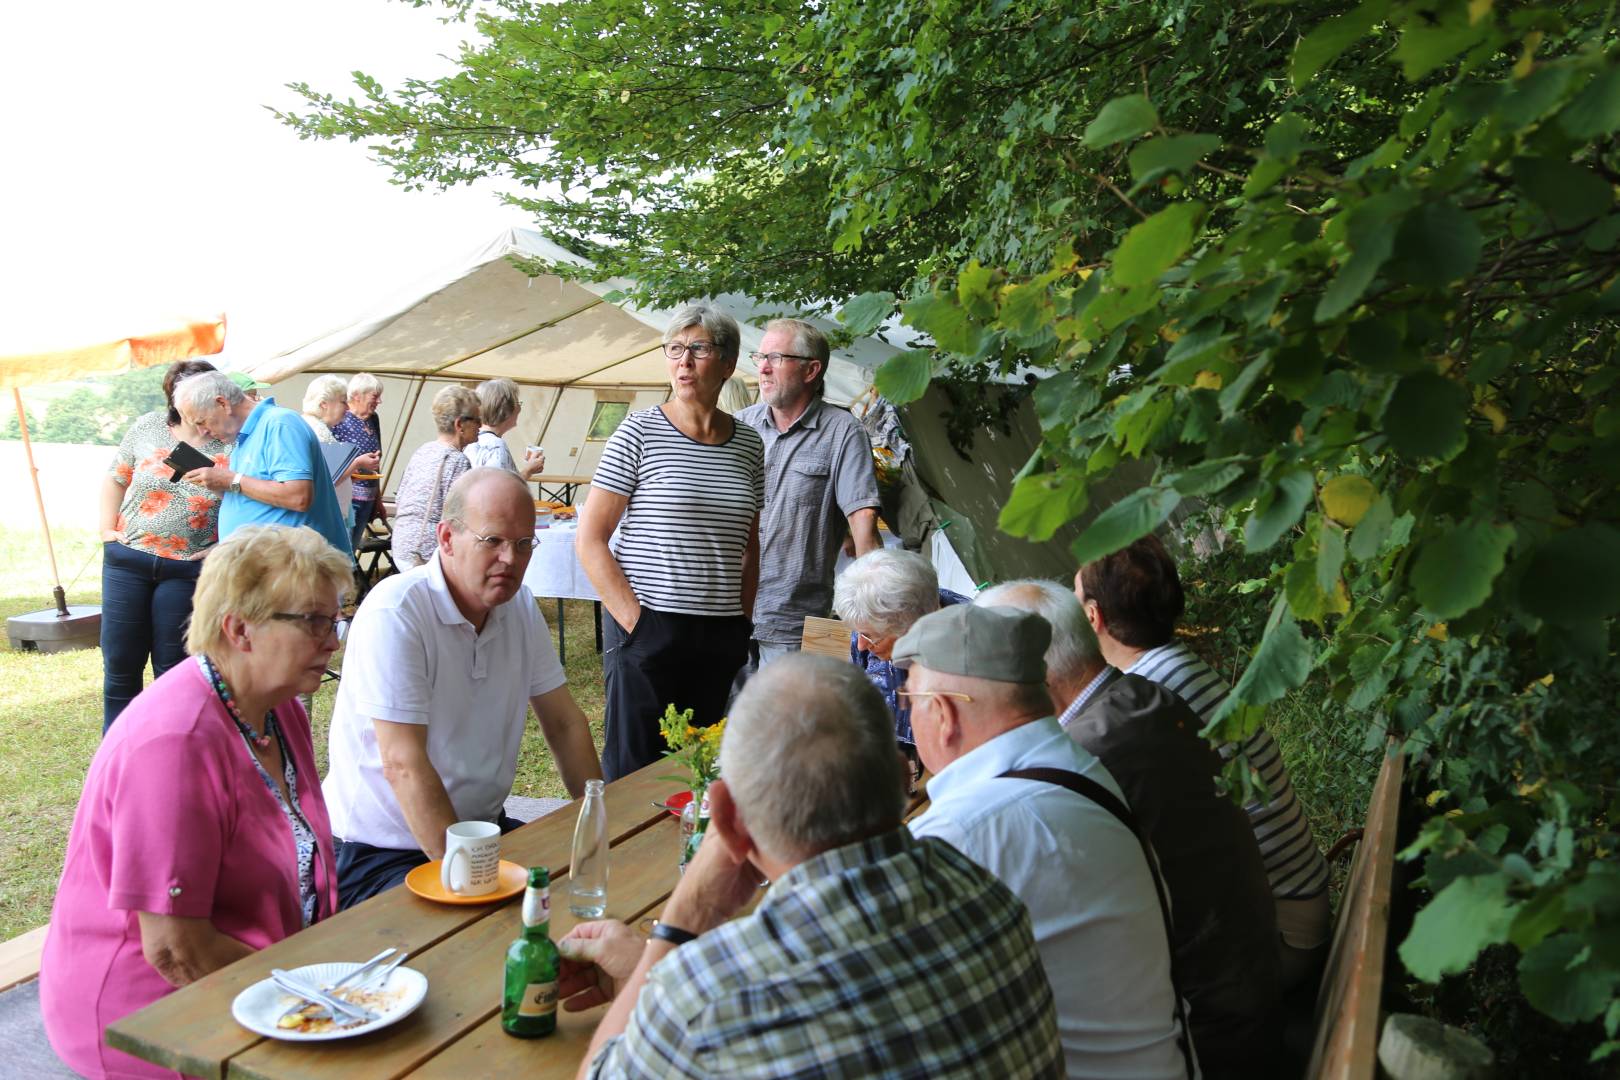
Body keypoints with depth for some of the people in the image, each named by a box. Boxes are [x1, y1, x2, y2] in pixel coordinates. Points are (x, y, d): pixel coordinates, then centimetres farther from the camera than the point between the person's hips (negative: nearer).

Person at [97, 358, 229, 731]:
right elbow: (115, 477, 13)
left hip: (187, 571, -2)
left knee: (172, 669, 7)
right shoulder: (148, 428, 1)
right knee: (120, 662, 9)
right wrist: (108, 529, 6)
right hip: (127, 560, 3)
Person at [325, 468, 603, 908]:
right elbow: (404, 765, -24)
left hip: (483, 824, 8)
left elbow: (565, 723, 7)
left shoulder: (520, 605, 4)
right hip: (383, 851, -7)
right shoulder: (394, 613, -20)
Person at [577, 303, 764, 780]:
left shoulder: (748, 444, 9)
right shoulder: (639, 433, -4)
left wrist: (742, 622, 10)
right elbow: (590, 540, -5)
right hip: (649, 630, -4)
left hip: (721, 637, 4)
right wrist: (633, 618, -11)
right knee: (633, 767, 2)